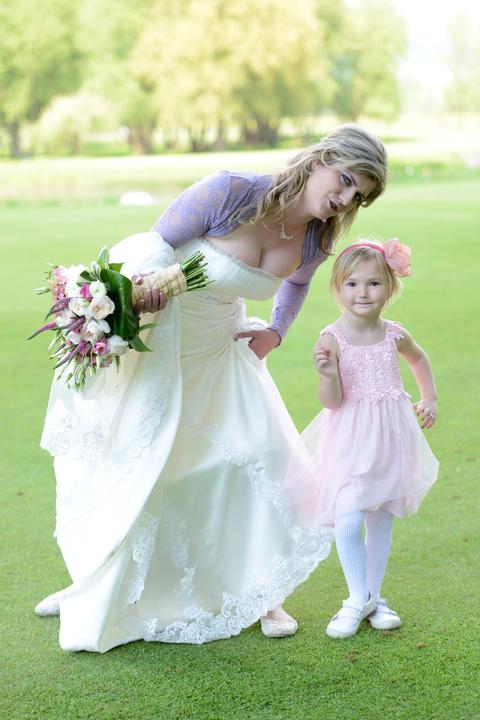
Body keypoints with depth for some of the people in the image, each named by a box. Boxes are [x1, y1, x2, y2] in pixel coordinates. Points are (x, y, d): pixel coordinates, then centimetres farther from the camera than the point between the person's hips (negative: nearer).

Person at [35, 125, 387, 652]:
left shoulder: (317, 239, -11)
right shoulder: (232, 192, -28)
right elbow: (159, 242, -19)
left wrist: (275, 332, 2)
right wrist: (148, 284, -36)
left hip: (219, 349, 4)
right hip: (155, 340, -4)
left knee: (263, 457, -4)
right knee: (124, 466, 8)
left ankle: (261, 595, 13)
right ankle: (97, 585, 30)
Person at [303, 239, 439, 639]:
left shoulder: (394, 335, -1)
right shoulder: (332, 340, -13)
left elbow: (419, 359, 22)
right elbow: (332, 401, -14)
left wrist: (430, 399, 18)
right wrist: (327, 374, -32)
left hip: (390, 437, 4)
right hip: (350, 441, -4)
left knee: (382, 519, 12)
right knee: (348, 522, -12)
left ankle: (373, 597, 26)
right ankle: (358, 599, 7)